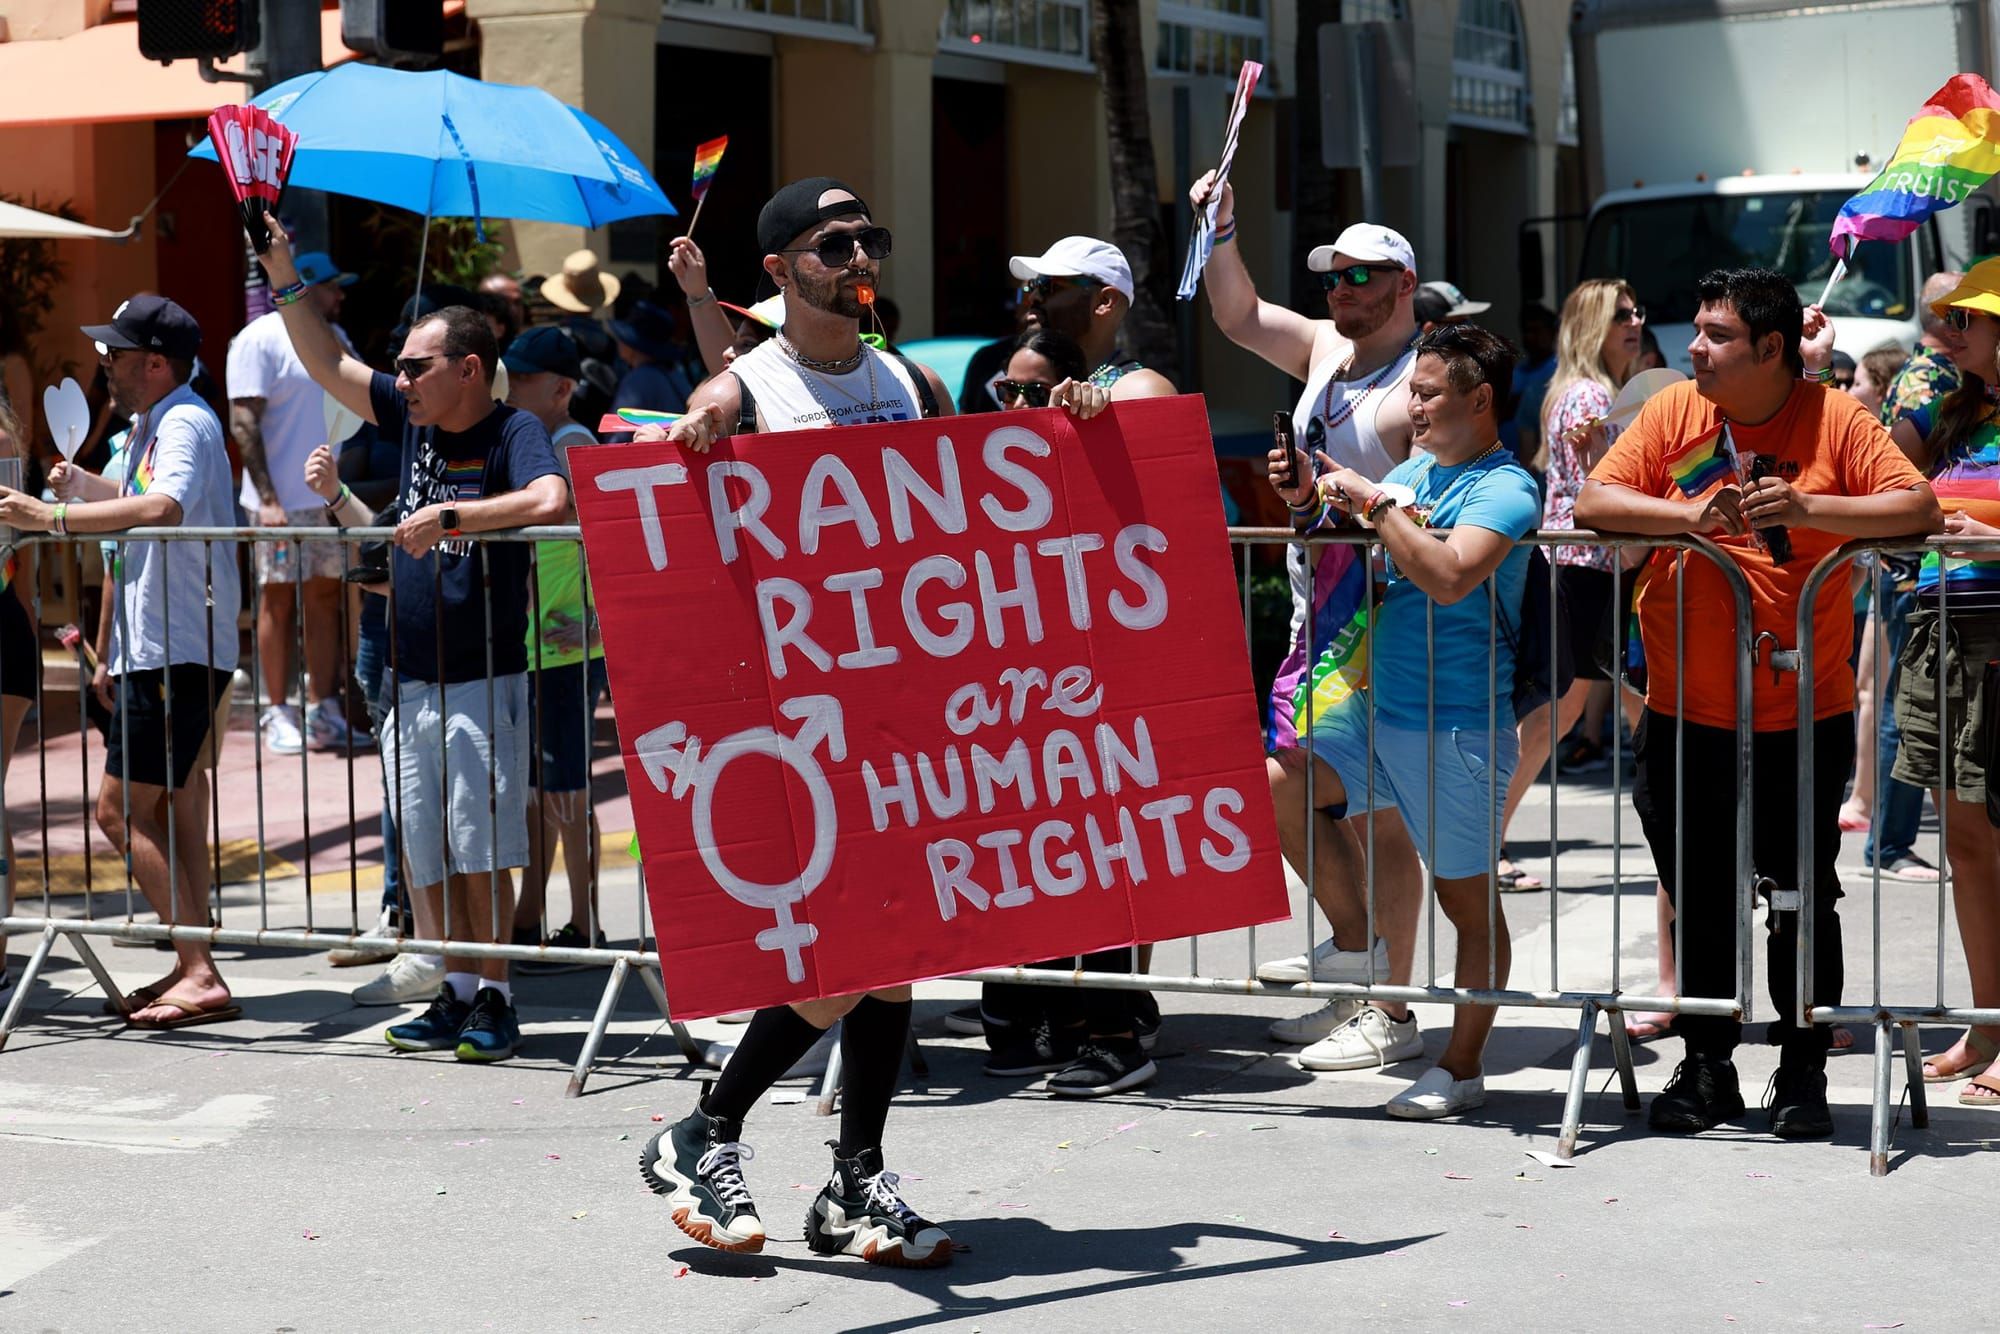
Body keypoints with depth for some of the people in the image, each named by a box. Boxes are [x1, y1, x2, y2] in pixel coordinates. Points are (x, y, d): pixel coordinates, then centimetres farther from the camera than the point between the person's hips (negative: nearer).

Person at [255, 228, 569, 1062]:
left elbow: (550, 500, -30)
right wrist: (284, 278, 10)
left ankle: (494, 1001, 2)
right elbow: (327, 365, 17)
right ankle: (457, 994, 16)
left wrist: (450, 515, -26)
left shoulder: (512, 431, -10)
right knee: (423, 850, 8)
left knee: (481, 846, -5)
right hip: (411, 680, 7)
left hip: (484, 680, -7)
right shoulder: (411, 419, 9)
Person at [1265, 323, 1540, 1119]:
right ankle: (1355, 939, 3)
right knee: (1276, 782, -13)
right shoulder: (1414, 470, 12)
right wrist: (1312, 503, 3)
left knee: (1468, 901, 3)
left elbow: (1449, 577, -28)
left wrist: (1373, 501, -22)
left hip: (1459, 730, -7)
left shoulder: (1505, 488, -11)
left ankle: (1462, 1067, 14)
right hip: (1377, 710, 7)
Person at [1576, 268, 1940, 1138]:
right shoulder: (1673, 413, 1)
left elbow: (1917, 508, -13)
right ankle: (1707, 1067, 23)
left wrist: (1809, 509, -26)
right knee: (1699, 900, 10)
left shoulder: (1835, 419, -5)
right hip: (1686, 716, 2)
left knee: (1803, 897, 6)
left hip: (1806, 715, -2)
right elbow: (1593, 503, -4)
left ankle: (1802, 1072, 18)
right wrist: (1687, 514, -20)